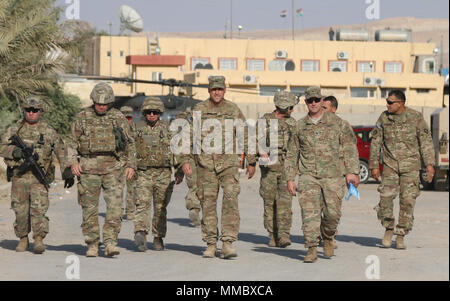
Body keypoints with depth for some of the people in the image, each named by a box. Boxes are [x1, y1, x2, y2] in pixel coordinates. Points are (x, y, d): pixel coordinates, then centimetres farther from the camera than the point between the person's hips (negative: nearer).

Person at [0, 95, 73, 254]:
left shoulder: (49, 131, 5)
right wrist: (19, 152, -20)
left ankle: (39, 239, -12)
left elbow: (61, 152, 6)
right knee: (20, 210, 6)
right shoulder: (15, 129, 7)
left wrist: (67, 174, 1)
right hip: (19, 176, 2)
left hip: (39, 177, -2)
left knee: (39, 208, -14)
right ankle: (23, 239, 21)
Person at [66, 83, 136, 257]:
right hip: (89, 167, 0)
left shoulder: (118, 118, 6)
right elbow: (72, 141, 7)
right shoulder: (82, 117, 4)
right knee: (89, 208, 2)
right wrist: (73, 162, -7)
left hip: (113, 168, 0)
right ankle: (92, 245, 10)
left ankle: (110, 242, -9)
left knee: (115, 206, -11)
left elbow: (130, 143, 12)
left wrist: (131, 165, 4)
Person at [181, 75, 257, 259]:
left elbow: (245, 137, 11)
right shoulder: (199, 111, 5)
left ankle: (228, 242, -14)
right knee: (208, 203, 3)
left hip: (229, 163, -1)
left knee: (230, 199, -14)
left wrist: (251, 162, 11)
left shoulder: (233, 110, 5)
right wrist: (185, 160, -3)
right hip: (206, 163, 1)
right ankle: (211, 244, 11)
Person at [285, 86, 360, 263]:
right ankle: (312, 250, -13)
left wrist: (352, 172, -7)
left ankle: (327, 237, 28)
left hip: (332, 175, -1)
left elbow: (350, 147, 3)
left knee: (333, 213, -2)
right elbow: (291, 154, 16)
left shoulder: (336, 122, 5)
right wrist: (290, 179, 9)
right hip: (308, 175, 1)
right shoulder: (300, 126, 11)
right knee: (309, 211, -13)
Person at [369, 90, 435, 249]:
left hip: (410, 165, -1)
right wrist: (374, 165, 5)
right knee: (386, 196, -15)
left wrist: (429, 163, -10)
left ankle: (400, 236, 6)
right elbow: (376, 142, 8)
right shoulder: (384, 118, 2)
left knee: (408, 200, -5)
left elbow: (426, 141, -1)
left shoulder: (416, 117, -4)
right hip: (390, 164, 1)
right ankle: (388, 229, 6)